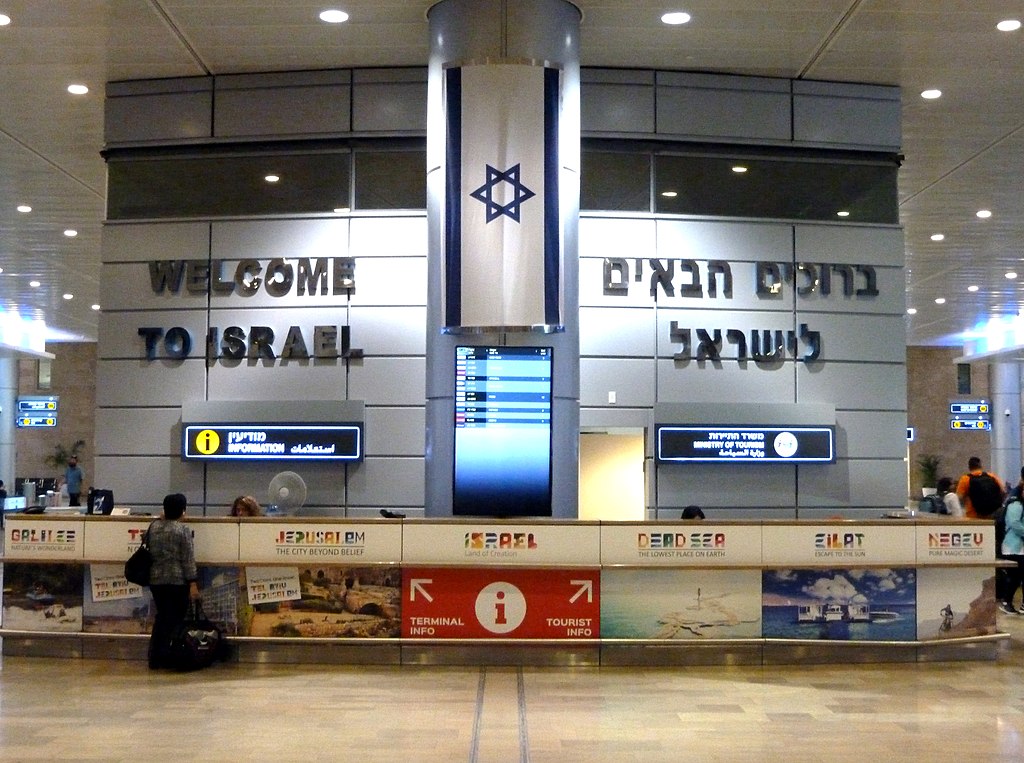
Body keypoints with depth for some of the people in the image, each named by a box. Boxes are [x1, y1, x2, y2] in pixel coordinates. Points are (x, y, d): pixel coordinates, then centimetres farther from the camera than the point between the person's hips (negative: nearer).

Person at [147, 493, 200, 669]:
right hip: (178, 580, -5)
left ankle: (155, 658, 12)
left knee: (161, 617, 12)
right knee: (176, 618, 5)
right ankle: (166, 658, 8)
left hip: (156, 580, 5)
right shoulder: (183, 530, -10)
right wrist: (193, 583, -10)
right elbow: (188, 559, -12)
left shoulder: (153, 526, 5)